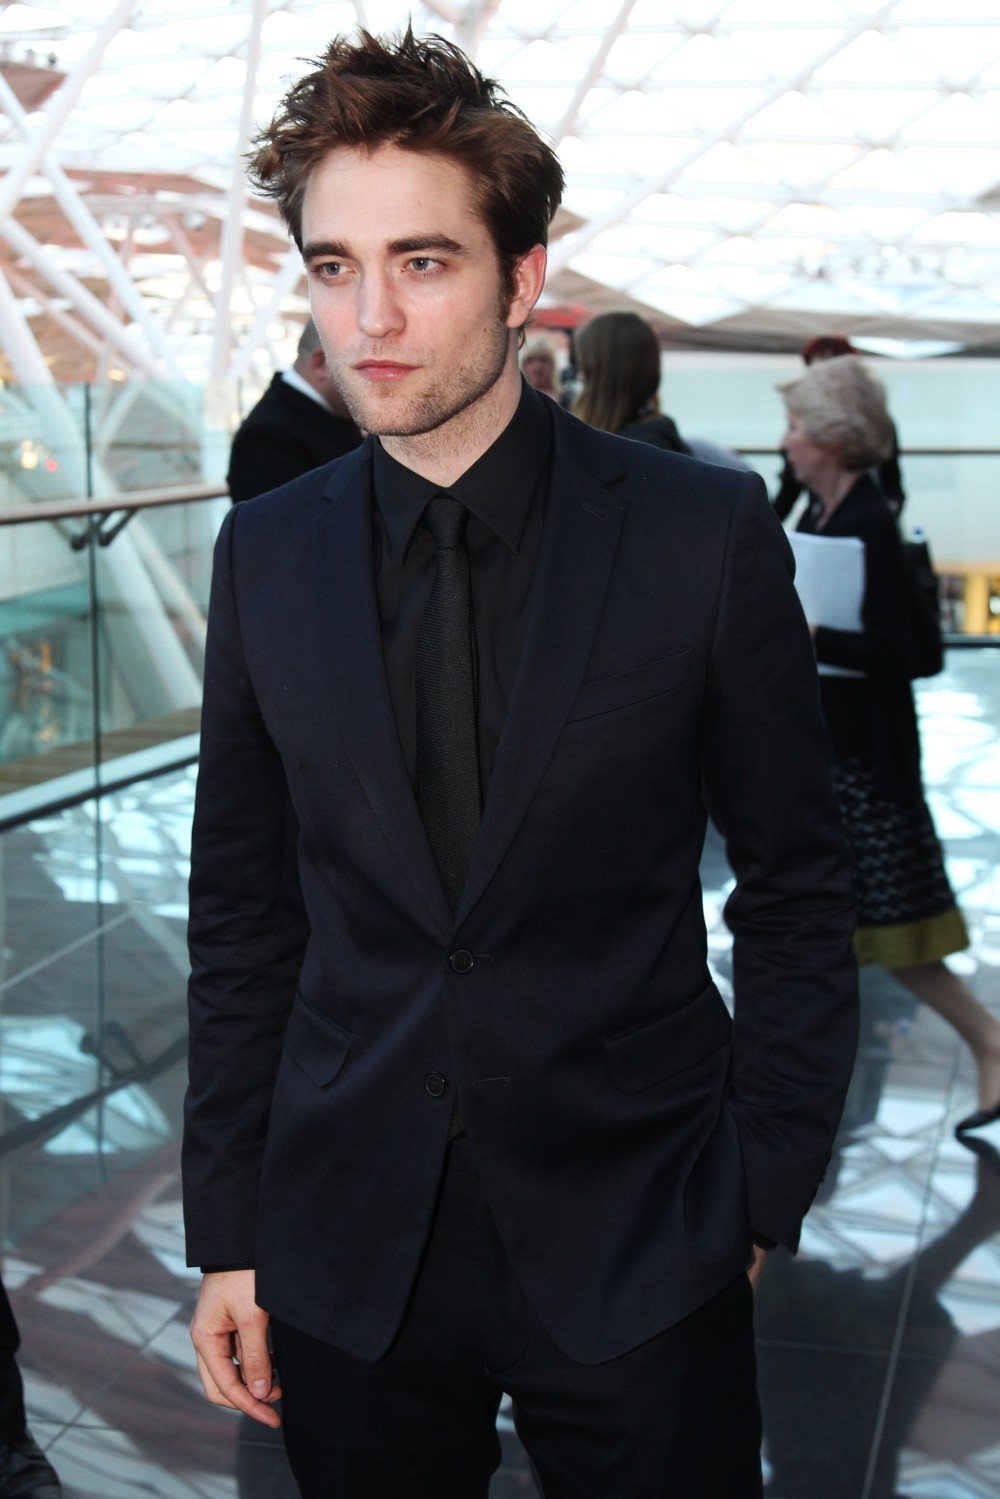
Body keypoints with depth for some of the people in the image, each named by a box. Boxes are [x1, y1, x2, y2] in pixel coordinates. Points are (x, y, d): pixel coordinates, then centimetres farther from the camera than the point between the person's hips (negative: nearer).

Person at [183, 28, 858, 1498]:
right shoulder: (267, 553, 0)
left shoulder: (707, 534, -8)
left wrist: (762, 1199, -3)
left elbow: (795, 891, -2)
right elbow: (242, 913, 5)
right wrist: (228, 1234, 4)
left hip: (634, 1249, -2)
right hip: (349, 1251, 3)